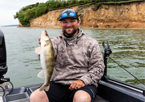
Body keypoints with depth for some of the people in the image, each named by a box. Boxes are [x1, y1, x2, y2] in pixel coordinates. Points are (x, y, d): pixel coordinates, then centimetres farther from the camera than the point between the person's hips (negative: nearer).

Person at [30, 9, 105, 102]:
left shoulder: (91, 43, 7)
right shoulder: (55, 41, 11)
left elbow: (98, 67, 2)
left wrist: (83, 80, -14)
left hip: (84, 85, -1)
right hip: (58, 84, 2)